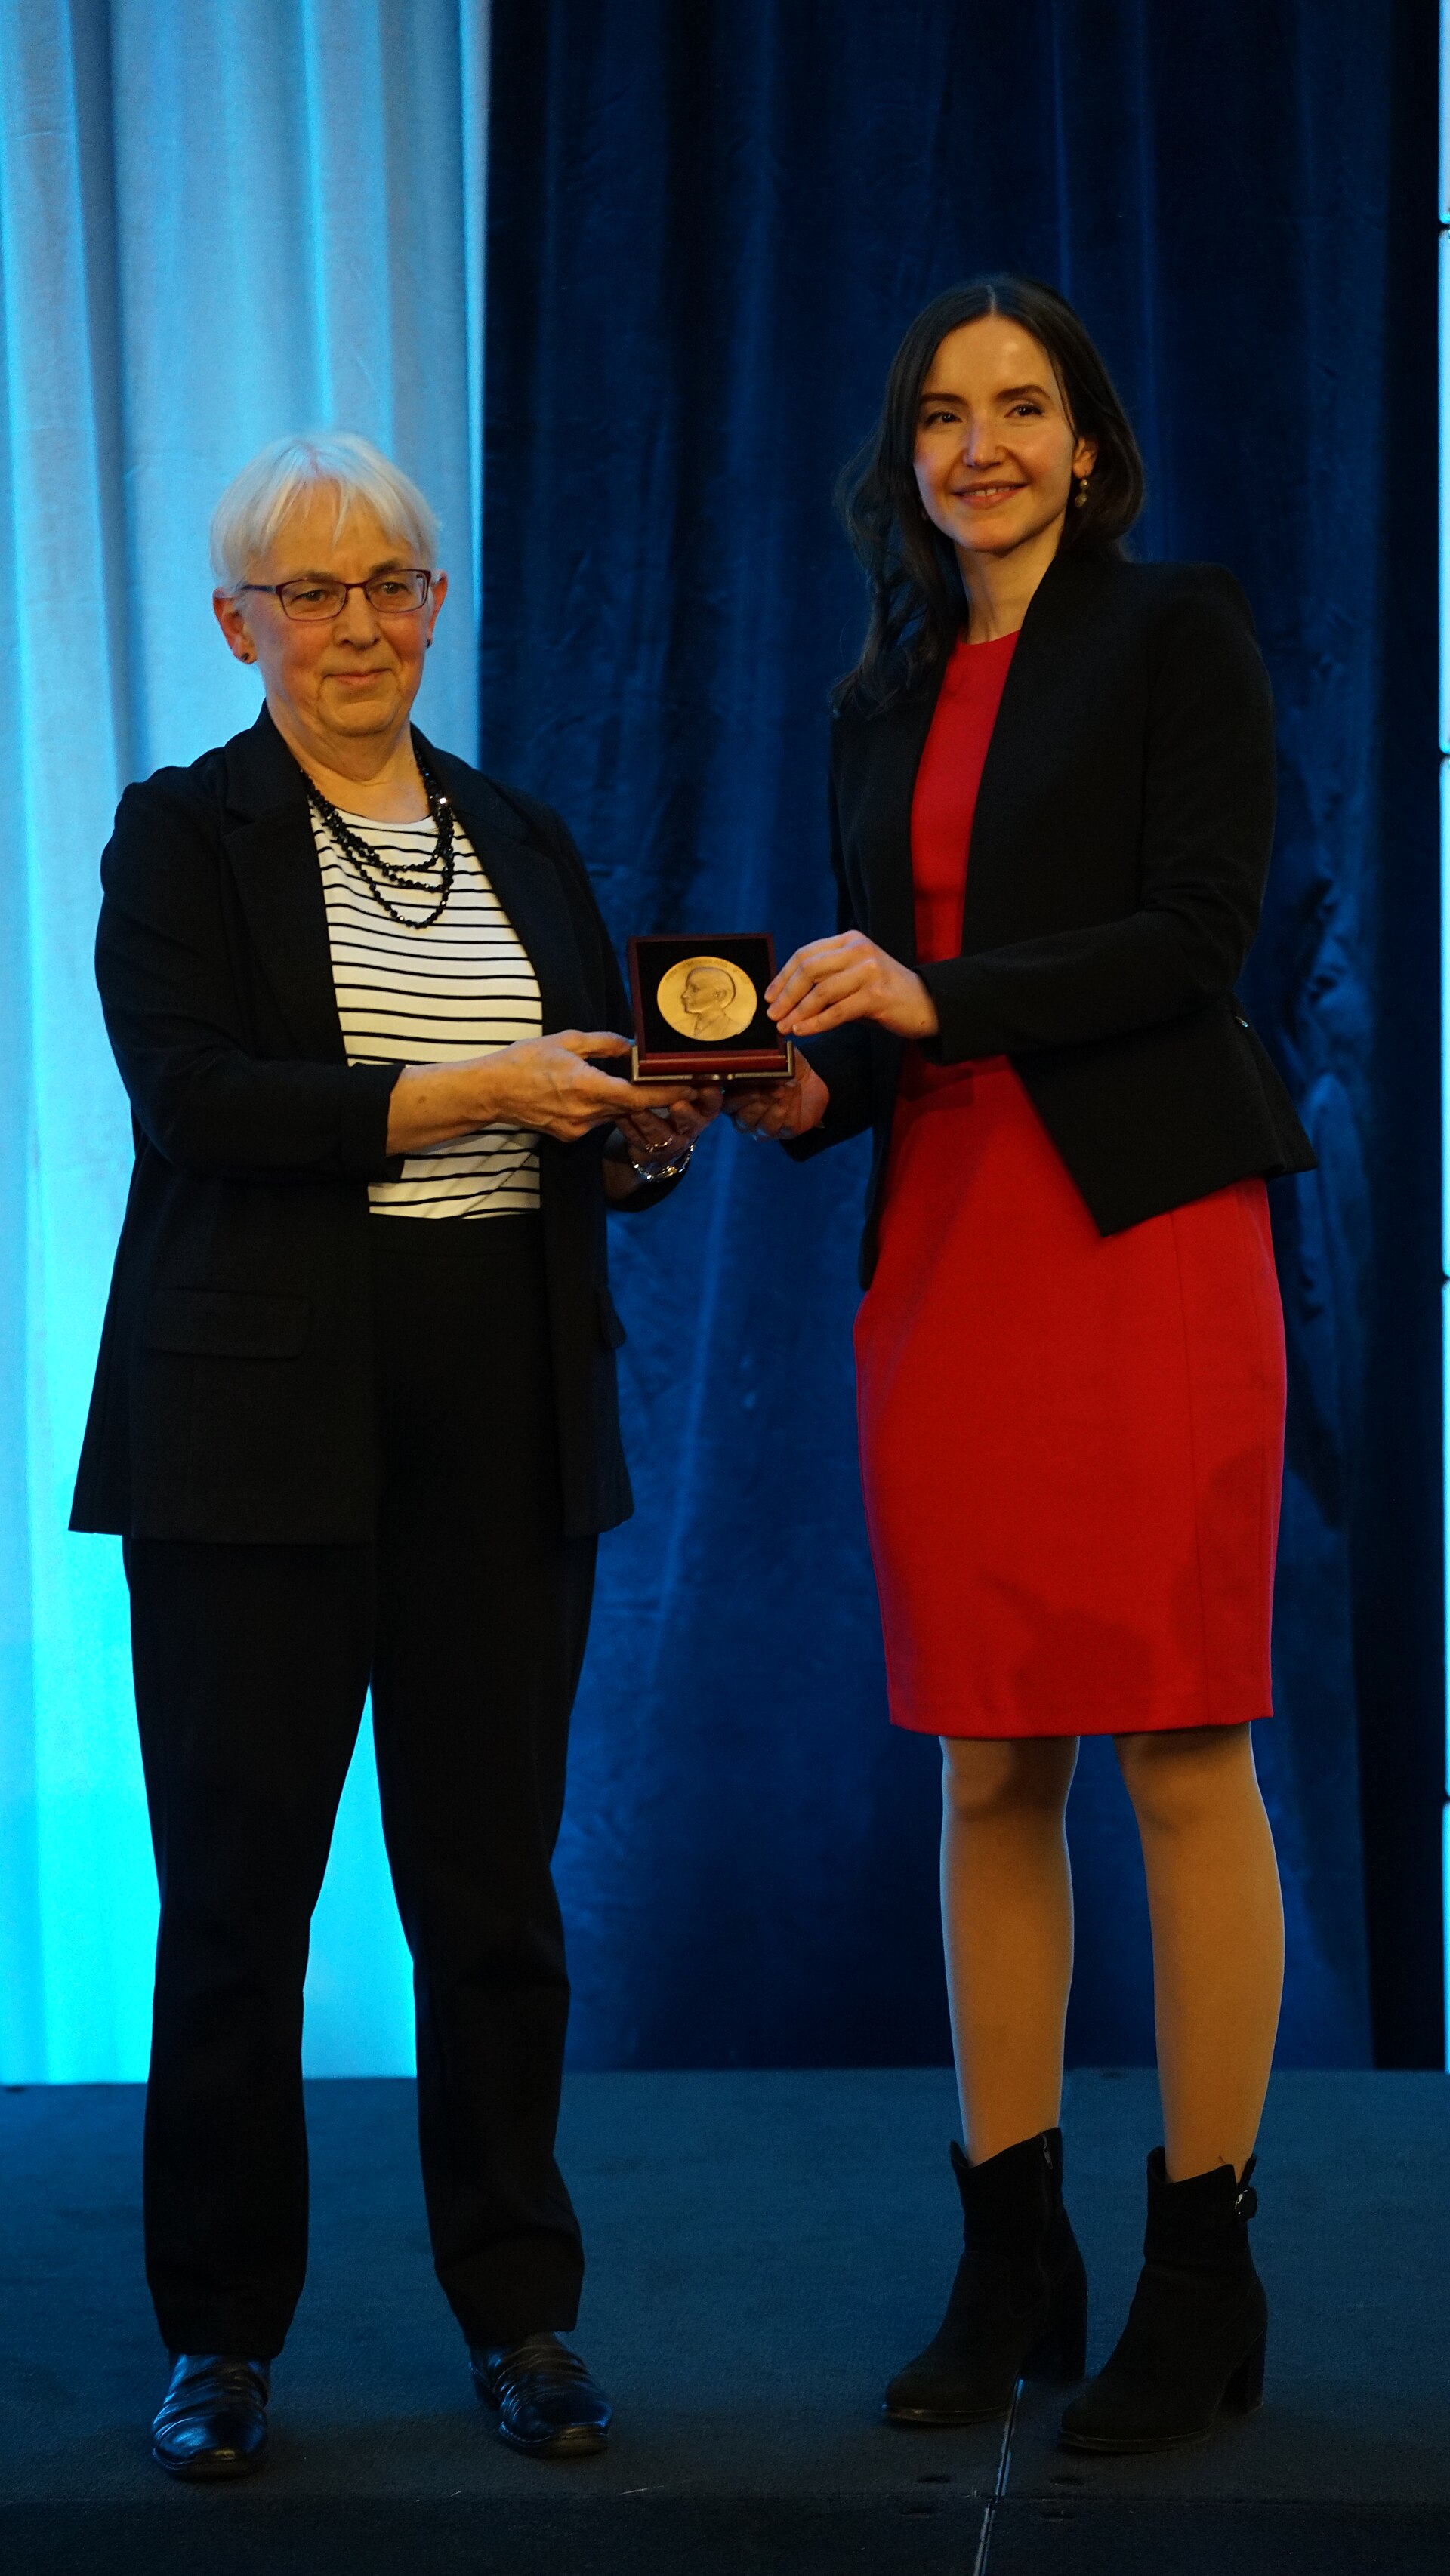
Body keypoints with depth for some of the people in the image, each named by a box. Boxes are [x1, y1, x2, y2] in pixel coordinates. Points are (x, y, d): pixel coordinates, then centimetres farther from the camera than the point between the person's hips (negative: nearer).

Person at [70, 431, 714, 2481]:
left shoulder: (524, 843, 16)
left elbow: (603, 1126, 17)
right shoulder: (185, 835, 2)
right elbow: (194, 1094, -13)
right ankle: (222, 2333, 13)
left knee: (495, 1878, 6)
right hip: (261, 1426, -3)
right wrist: (473, 1091, -18)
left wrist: (653, 1133, -6)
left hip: (506, 1426, 4)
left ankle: (521, 2311, 18)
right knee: (234, 1885, 2)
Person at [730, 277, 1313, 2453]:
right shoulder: (885, 702, 18)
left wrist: (935, 1000, -17)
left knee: (1182, 1758, -4)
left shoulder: (1175, 631, 2)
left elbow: (1203, 927, -9)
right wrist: (808, 1087, 0)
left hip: (1147, 1233, -5)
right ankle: (1010, 2261, 15)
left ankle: (1202, 2276, 4)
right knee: (987, 1772, 7)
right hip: (945, 1253, 6)